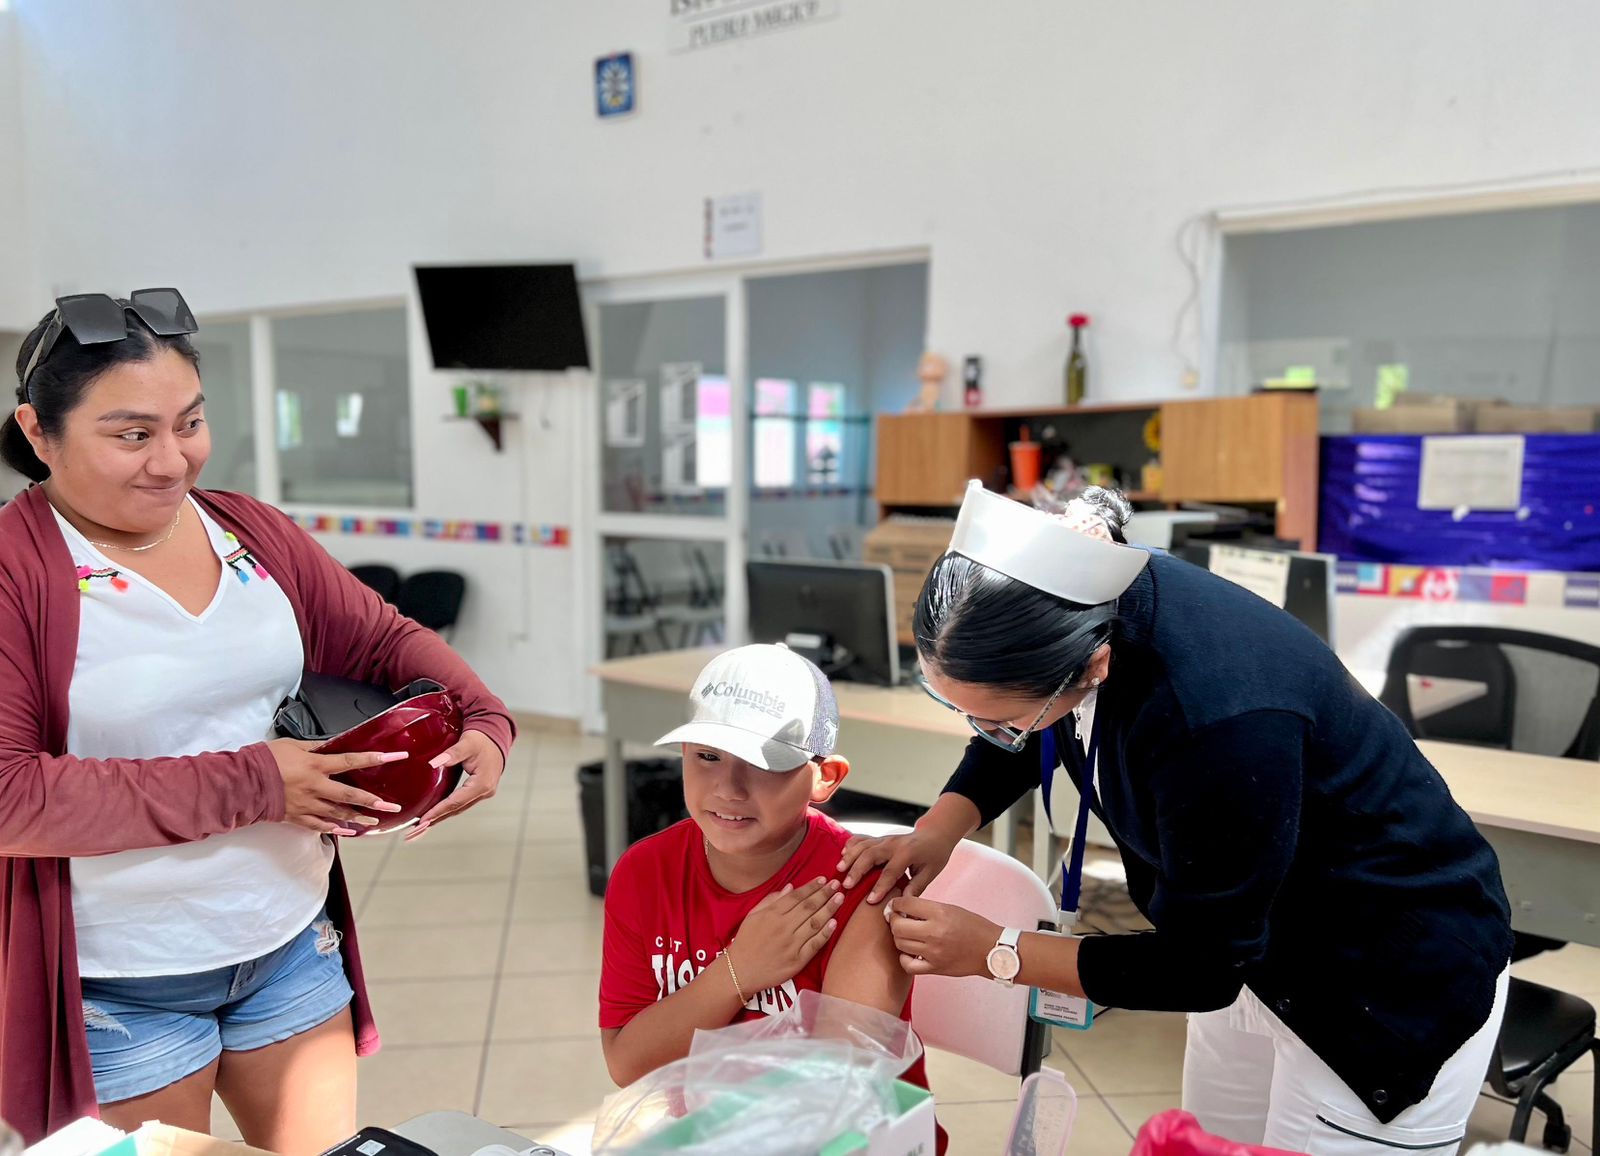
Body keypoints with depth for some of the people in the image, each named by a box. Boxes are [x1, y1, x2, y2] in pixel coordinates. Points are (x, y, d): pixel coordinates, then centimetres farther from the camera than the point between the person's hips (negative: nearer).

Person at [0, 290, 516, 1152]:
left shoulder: (252, 533, 2)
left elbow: (383, 640, 8)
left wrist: (485, 723, -12)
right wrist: (247, 785, -22)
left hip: (292, 947, 5)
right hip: (123, 992, -5)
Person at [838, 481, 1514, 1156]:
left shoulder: (1219, 719, -40)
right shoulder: (1078, 598, -18)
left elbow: (1198, 970, -25)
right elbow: (1022, 742, 6)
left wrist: (992, 952, -20)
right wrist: (937, 831, -10)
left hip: (1400, 984, -7)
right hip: (1249, 943, 7)